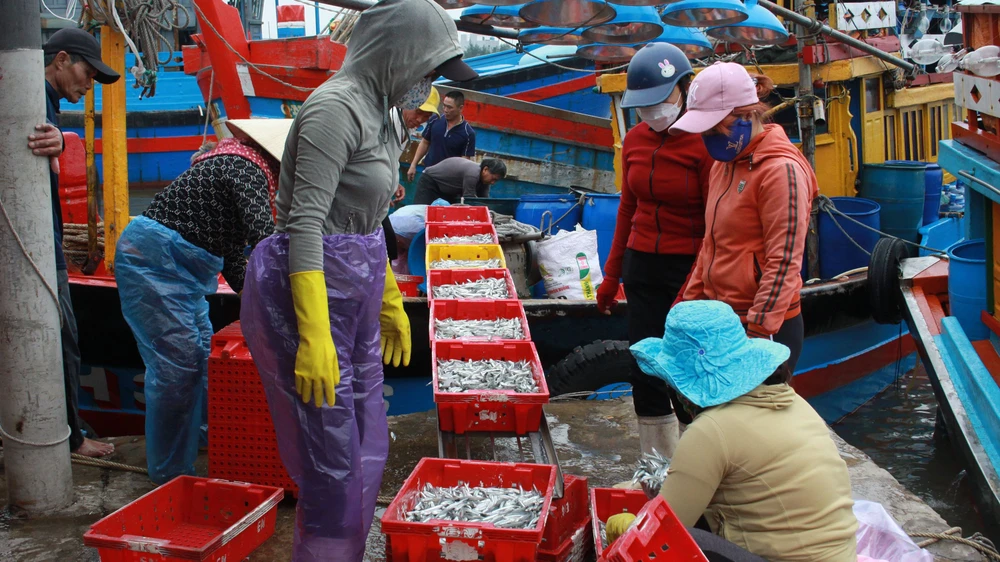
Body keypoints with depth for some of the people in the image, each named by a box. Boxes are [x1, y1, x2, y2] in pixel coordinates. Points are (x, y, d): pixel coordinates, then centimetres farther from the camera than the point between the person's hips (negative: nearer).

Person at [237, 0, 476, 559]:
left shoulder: (380, 114, 13)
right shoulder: (337, 106, -16)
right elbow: (304, 224, -22)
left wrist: (391, 304, 25)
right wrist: (314, 336, -26)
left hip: (356, 294, 10)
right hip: (310, 293, -10)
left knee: (367, 450, 16)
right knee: (333, 464, -3)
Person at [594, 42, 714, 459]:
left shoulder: (704, 142, -13)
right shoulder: (635, 140, 7)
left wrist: (695, 288, -20)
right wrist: (611, 275, 17)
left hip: (689, 269, -6)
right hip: (641, 268, 6)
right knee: (644, 371, 9)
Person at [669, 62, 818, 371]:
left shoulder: (781, 170, -14)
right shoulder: (723, 164, 12)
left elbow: (784, 264, -18)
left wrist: (757, 334, -19)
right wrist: (689, 306, 16)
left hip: (766, 326, -8)